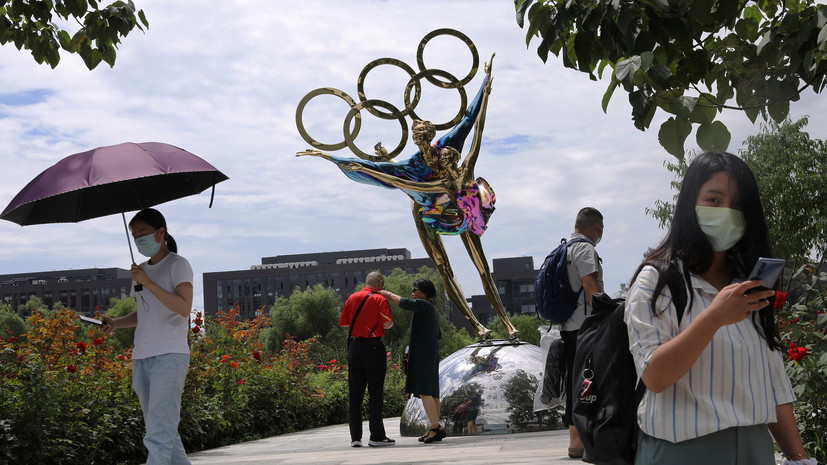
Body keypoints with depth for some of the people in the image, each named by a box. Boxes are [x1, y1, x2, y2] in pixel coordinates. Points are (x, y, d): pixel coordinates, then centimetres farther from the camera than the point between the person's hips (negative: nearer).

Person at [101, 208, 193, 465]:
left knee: (159, 436, -14)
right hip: (142, 357, 8)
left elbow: (184, 308, -15)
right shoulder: (141, 270, 18)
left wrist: (148, 283, -18)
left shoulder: (178, 265, -2)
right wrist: (117, 323, 5)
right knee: (163, 431, 11)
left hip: (169, 356, -7)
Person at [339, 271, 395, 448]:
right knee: (375, 394, 1)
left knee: (354, 394, 8)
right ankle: (377, 436, 2)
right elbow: (387, 323, -14)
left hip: (354, 346, 5)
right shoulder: (379, 299, -6)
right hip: (373, 346, -5)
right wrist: (377, 323, 8)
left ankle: (355, 437, 7)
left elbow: (343, 323, 10)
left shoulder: (352, 298, 8)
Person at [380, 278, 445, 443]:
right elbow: (437, 335, 26)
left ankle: (436, 427, -20)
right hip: (432, 355, 10)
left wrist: (387, 294, -8)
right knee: (431, 392, 9)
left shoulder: (423, 305, -8)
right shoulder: (432, 310, 21)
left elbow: (404, 303, -22)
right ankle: (435, 428, 10)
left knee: (424, 391, -14)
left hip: (422, 354, -10)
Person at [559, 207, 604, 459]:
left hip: (567, 327, 9)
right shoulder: (585, 249, -9)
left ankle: (575, 435, 15)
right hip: (585, 325, -9)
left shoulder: (563, 250, 19)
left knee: (574, 380, 11)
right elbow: (591, 287, -18)